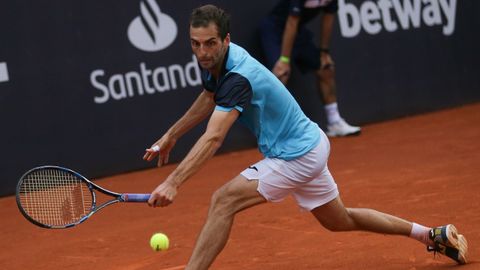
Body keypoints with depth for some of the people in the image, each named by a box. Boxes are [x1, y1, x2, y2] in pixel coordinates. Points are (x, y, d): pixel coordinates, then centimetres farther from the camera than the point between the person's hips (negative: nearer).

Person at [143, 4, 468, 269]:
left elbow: (212, 139, -43)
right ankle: (434, 234, 38)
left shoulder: (239, 78, -32)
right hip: (308, 145, 10)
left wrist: (173, 182, -51)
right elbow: (209, 98, 20)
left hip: (298, 156, -10)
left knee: (224, 200, -22)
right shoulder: (215, 61, -4)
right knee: (341, 220, 26)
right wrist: (170, 135, 19)